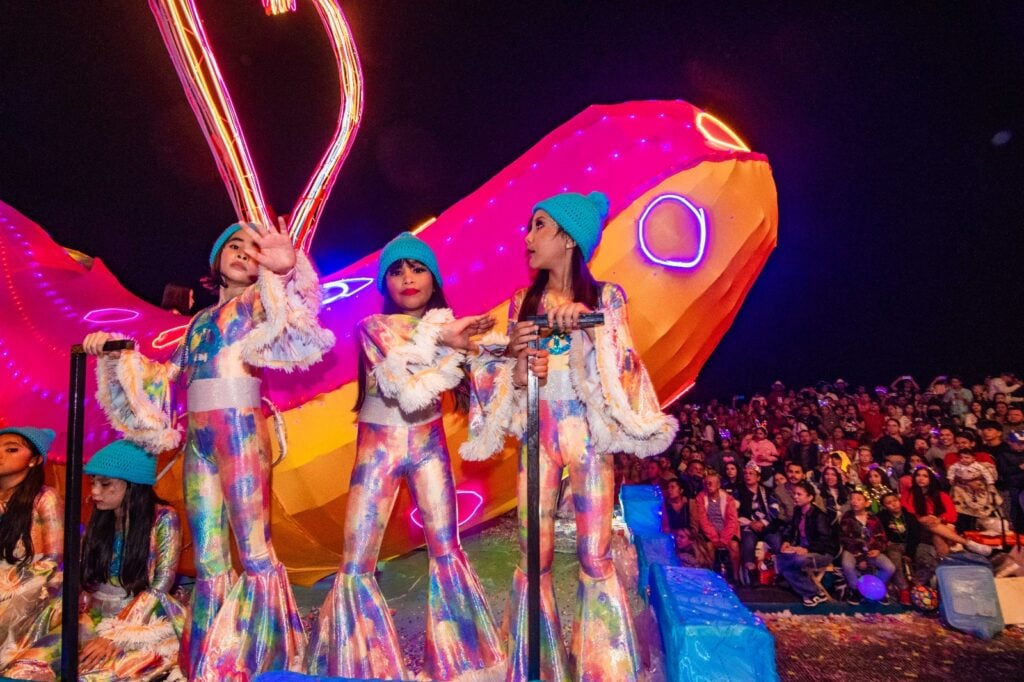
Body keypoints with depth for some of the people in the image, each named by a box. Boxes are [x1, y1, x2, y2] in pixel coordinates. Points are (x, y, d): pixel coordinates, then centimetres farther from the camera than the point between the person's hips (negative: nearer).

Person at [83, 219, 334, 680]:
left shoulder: (258, 301, 8)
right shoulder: (200, 319, 25)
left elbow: (290, 313, -16)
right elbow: (168, 374, 28)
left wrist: (286, 269, -35)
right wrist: (117, 353, 19)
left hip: (238, 429, -6)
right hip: (198, 435, 6)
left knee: (255, 554, -8)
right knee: (207, 560, 8)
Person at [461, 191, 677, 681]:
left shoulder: (605, 297, 0)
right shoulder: (523, 302, 9)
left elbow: (620, 369, -8)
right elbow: (506, 376, 10)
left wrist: (587, 320, -20)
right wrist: (516, 355, -11)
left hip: (586, 433, -3)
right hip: (537, 434, 3)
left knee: (595, 556, 1)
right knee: (534, 555, 8)